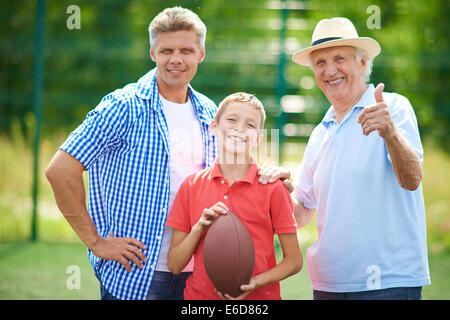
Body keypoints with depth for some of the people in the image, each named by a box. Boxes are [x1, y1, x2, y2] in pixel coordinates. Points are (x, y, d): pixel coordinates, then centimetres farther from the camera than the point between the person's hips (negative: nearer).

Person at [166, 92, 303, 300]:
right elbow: (174, 265, 4)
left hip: (258, 299, -2)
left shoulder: (272, 187, -3)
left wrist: (256, 282, -16)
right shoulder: (192, 186, 4)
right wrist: (199, 228, -12)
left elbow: (294, 261, -1)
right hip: (200, 295, 2)